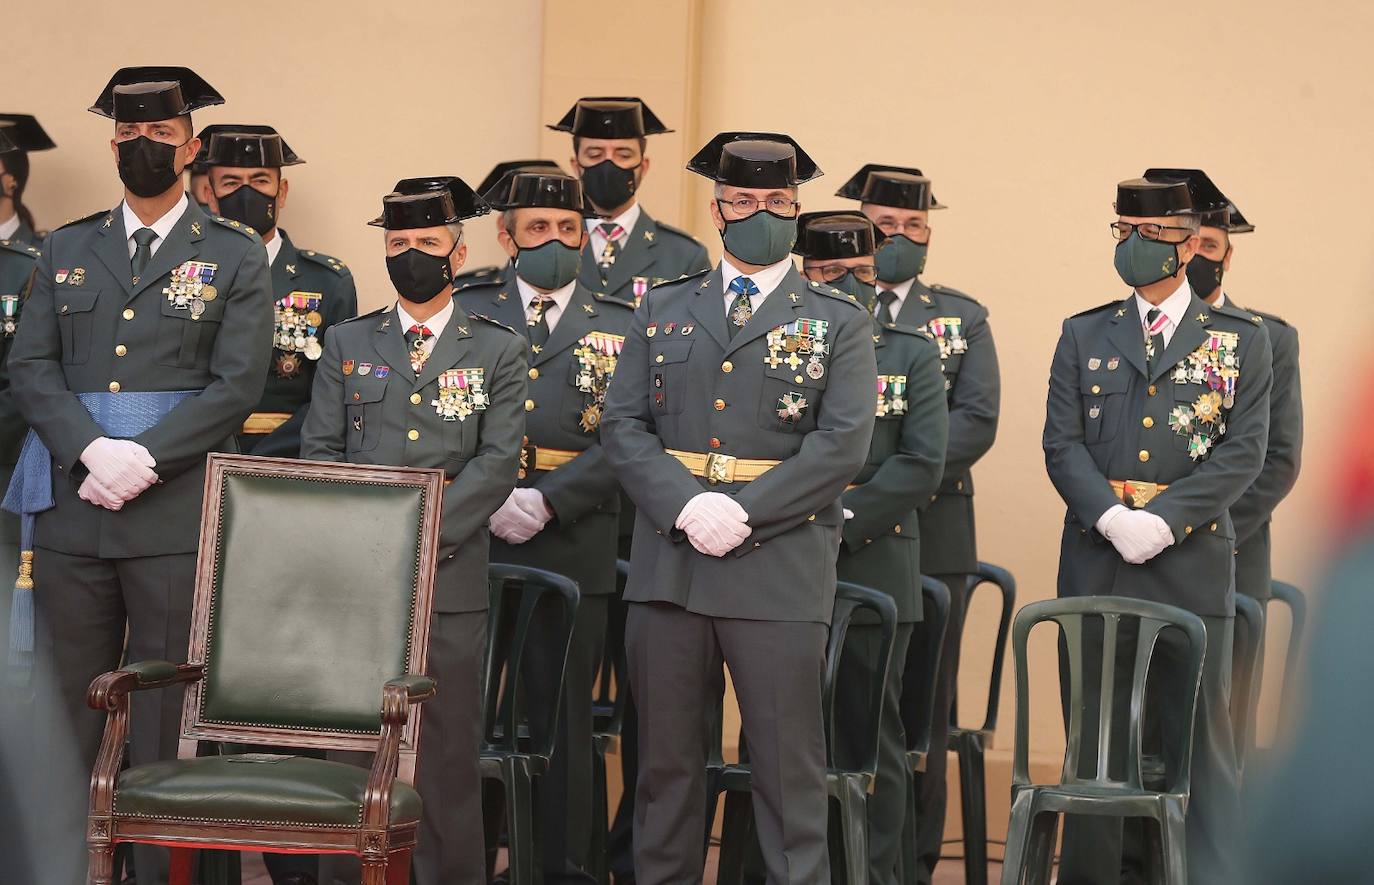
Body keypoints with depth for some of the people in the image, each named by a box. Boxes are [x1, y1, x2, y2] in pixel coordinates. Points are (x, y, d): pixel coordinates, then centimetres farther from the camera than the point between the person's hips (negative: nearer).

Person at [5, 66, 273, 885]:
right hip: (73, 510, 3)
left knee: (168, 725, 0)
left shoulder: (235, 256, 6)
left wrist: (144, 457, -14)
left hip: (179, 518, -3)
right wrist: (93, 450, -11)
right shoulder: (68, 250, 15)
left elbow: (237, 384, -3)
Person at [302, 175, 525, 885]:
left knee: (446, 754, -2)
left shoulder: (497, 352, 8)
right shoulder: (347, 344, 14)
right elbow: (319, 450, 8)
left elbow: (498, 462, -2)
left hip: (449, 579, -2)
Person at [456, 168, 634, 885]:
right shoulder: (466, 313, 9)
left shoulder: (620, 327, 8)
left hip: (572, 544, 0)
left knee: (562, 712, 4)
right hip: (469, 537, 0)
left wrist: (547, 503, -14)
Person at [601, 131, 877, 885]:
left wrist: (744, 514, -14)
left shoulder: (838, 323, 5)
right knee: (665, 760, 8)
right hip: (668, 563, 3)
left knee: (788, 765, -2)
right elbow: (623, 425, 5)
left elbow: (842, 444, -5)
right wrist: (685, 506, -12)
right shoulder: (664, 309, 13)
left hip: (779, 567, -3)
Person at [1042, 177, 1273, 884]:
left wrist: (1163, 521, -14)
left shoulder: (1241, 342, 6)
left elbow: (1243, 451, -3)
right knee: (1097, 737, 5)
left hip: (1192, 564, -2)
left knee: (1198, 736, 0)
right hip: (1097, 562, 2)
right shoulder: (1083, 336, 12)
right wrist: (1111, 517, -13)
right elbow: (1062, 445, 4)